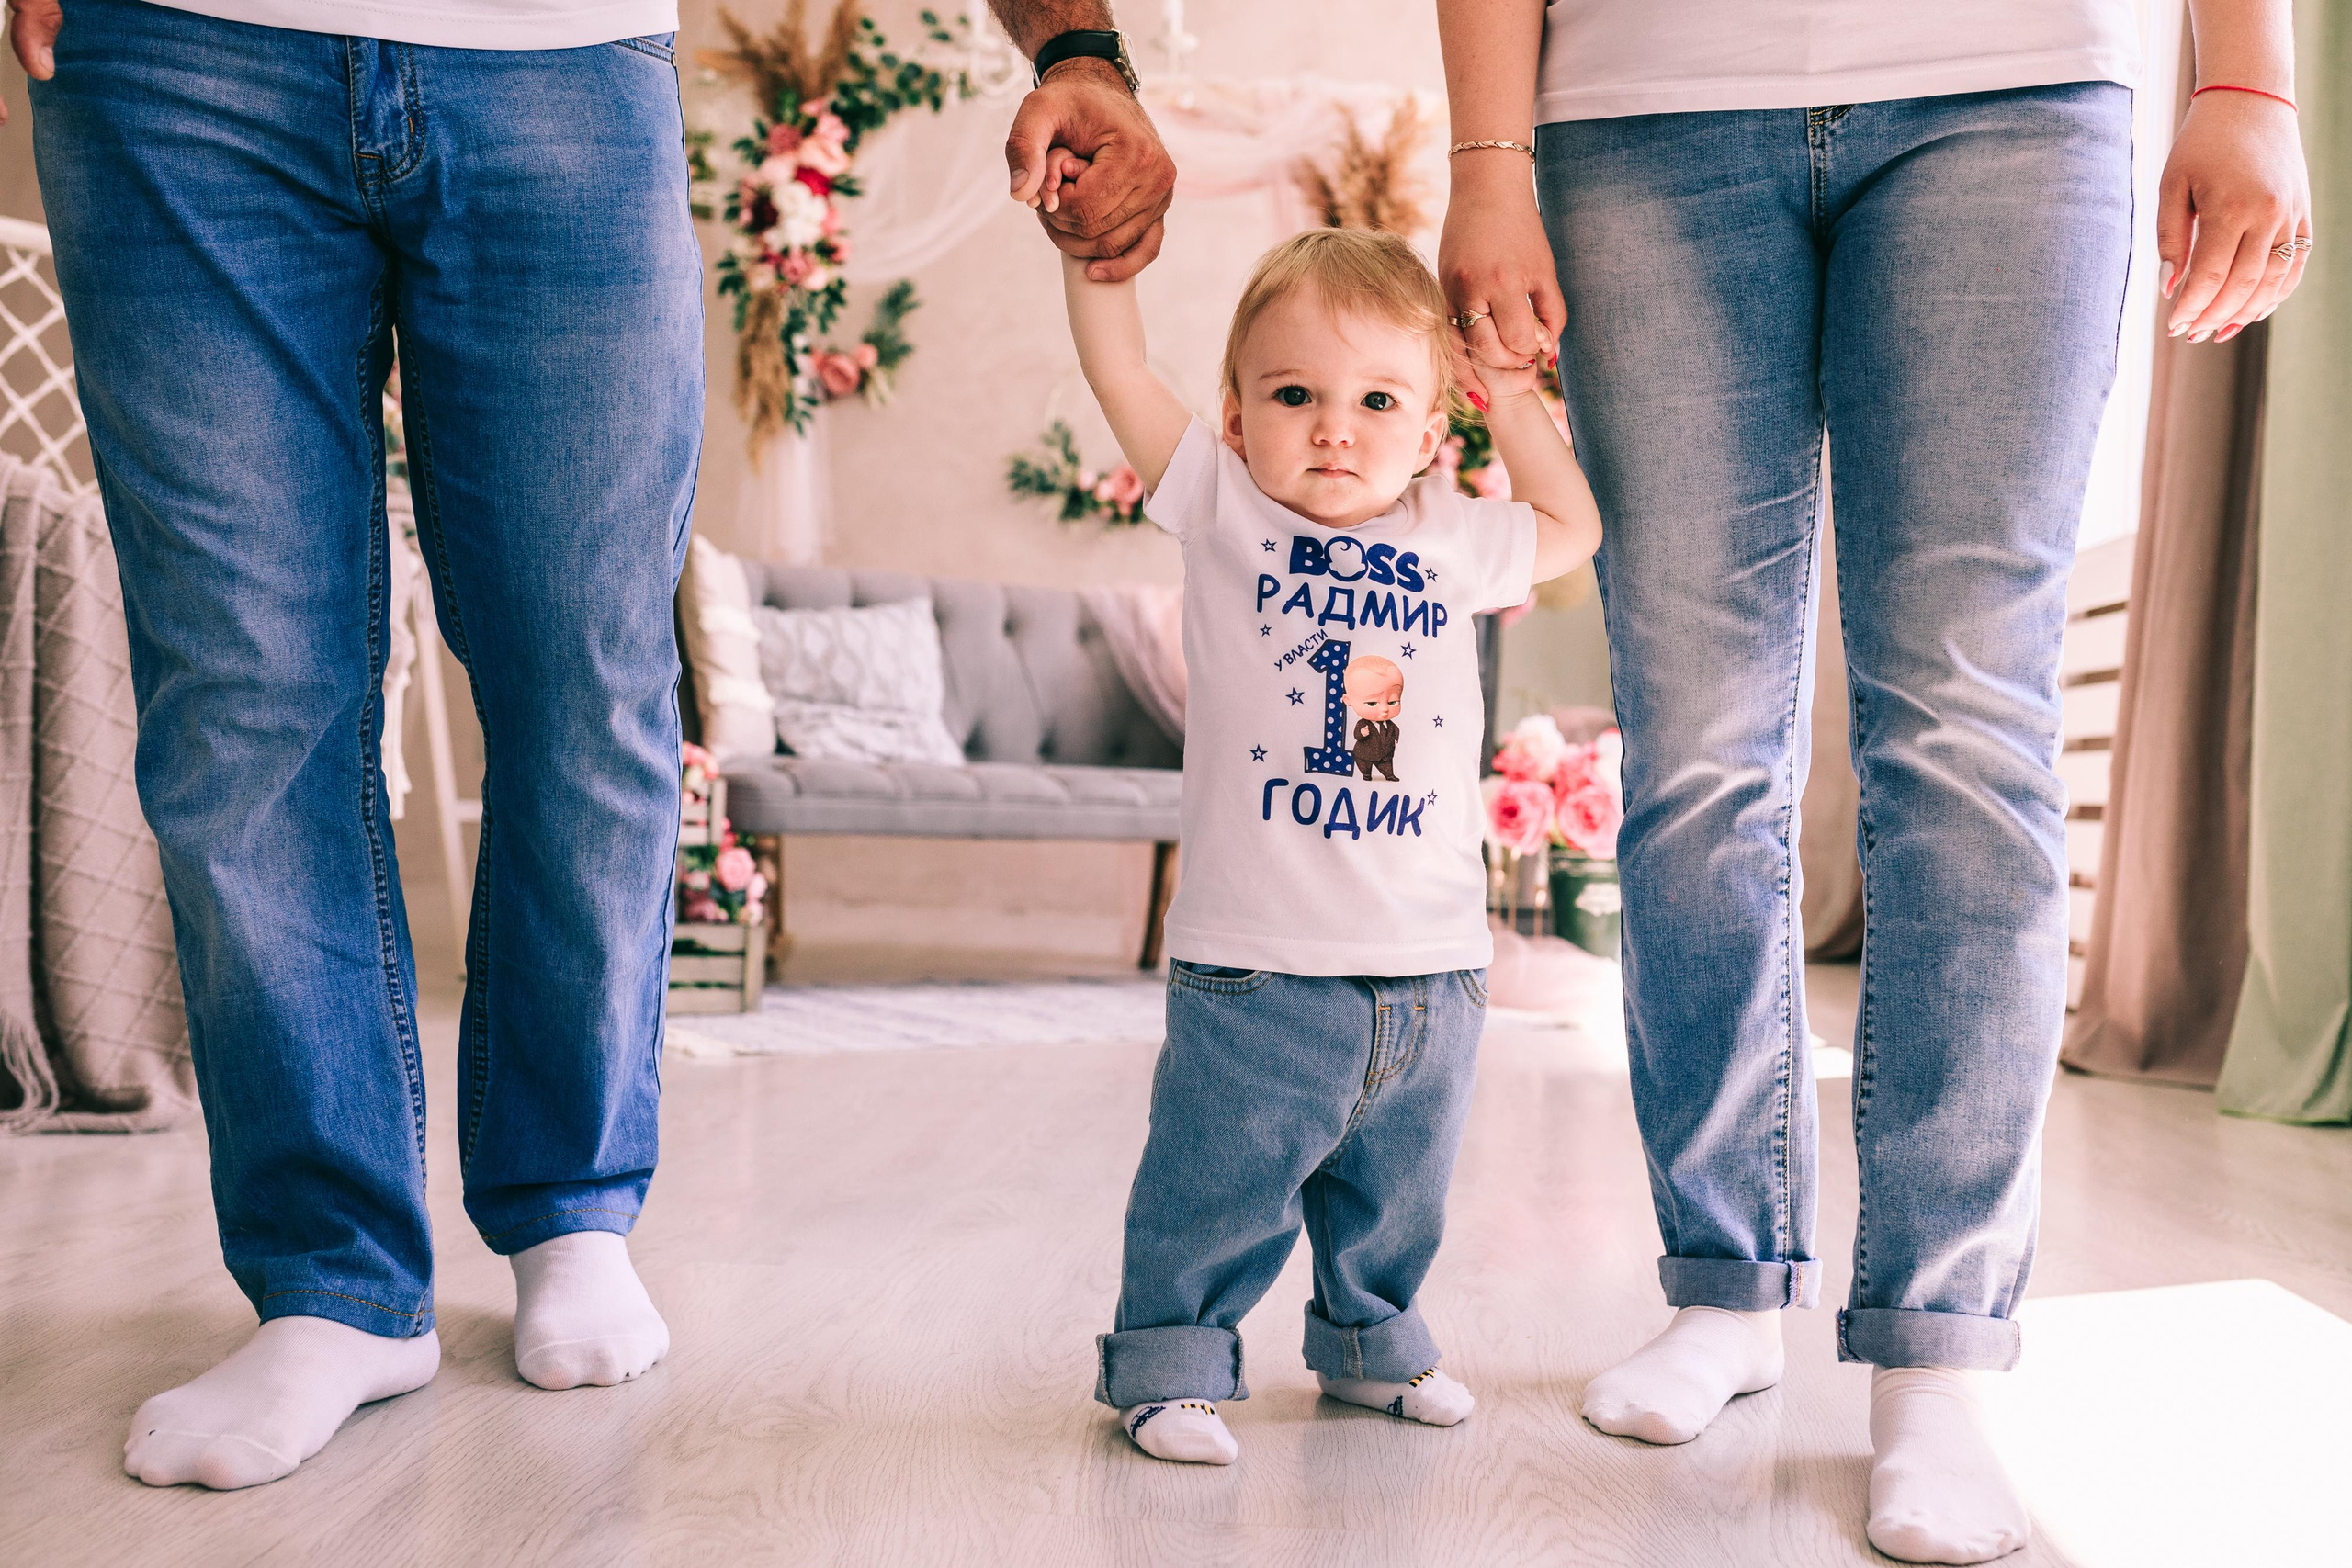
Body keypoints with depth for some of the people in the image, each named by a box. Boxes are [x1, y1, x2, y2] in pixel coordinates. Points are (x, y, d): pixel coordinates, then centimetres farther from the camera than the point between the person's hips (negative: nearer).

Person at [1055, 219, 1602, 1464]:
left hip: (1433, 962, 4)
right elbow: (1117, 370, -3)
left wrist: (1511, 395, 17)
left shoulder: (1452, 538, 7)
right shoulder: (1222, 510, 0)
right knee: (1217, 1185, 0)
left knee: (1397, 1191, 19)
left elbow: (1574, 528, 24)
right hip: (1255, 964, -4)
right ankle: (1170, 1355, 20)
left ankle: (1369, 1335, 41)